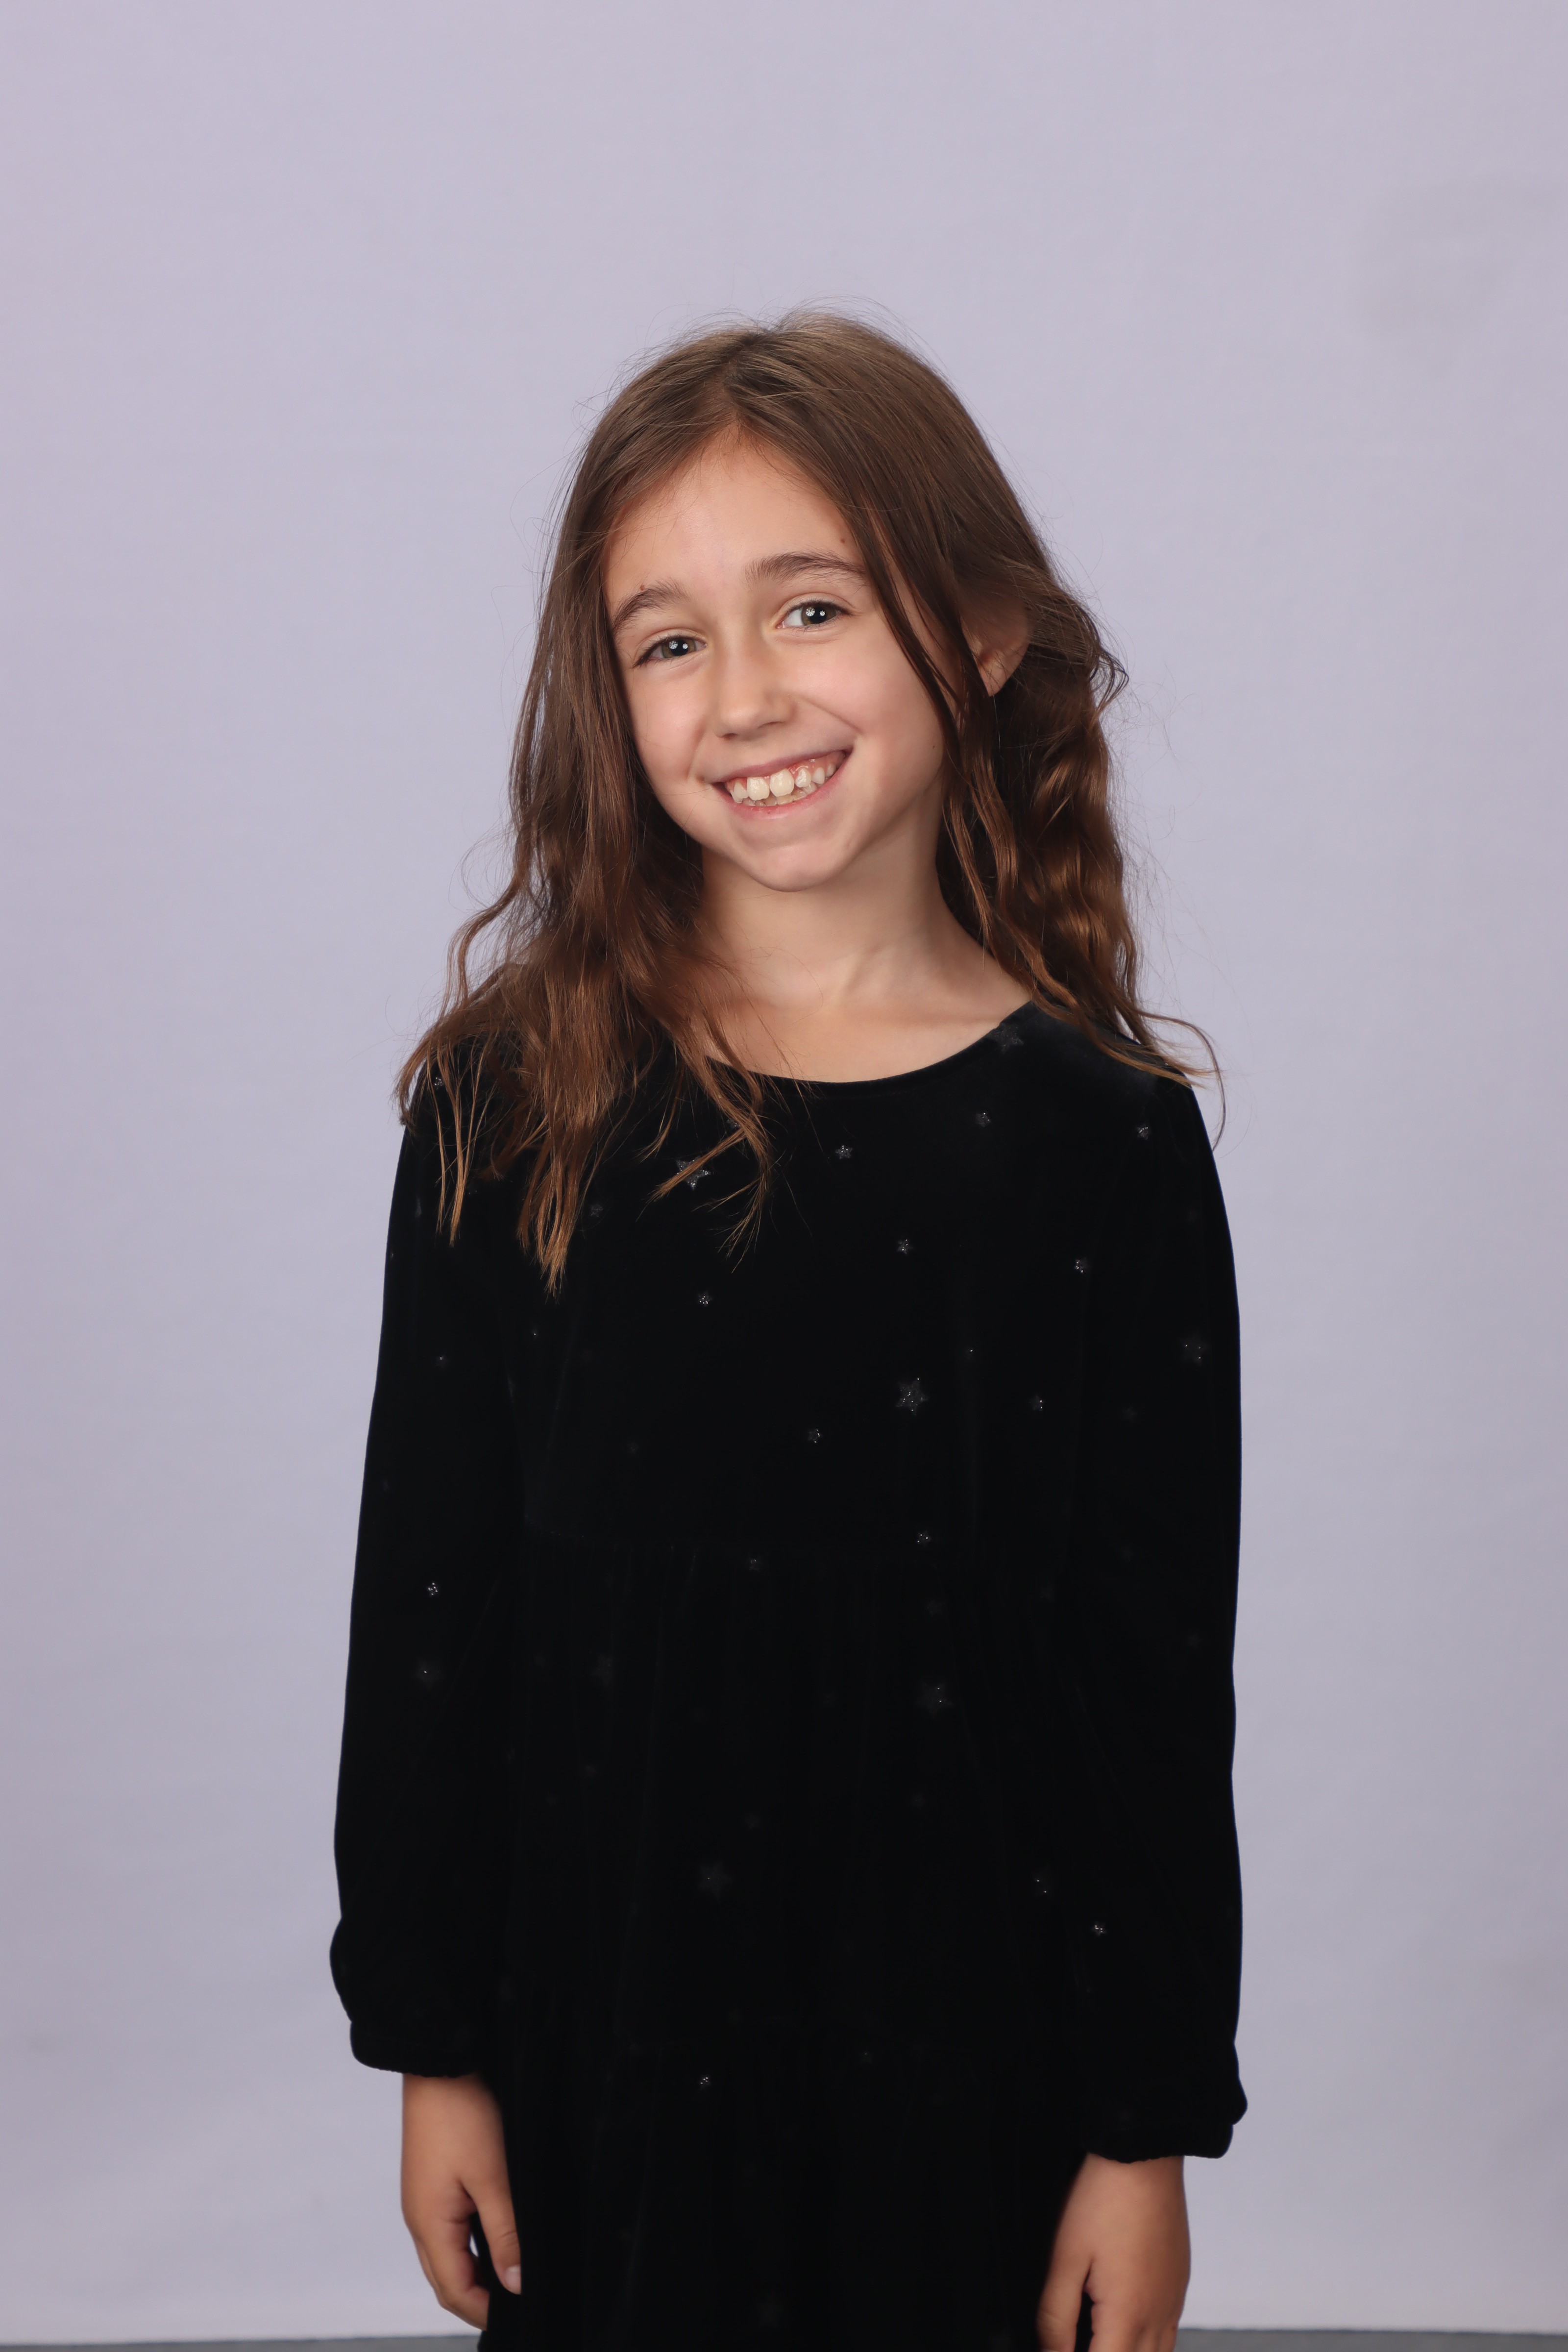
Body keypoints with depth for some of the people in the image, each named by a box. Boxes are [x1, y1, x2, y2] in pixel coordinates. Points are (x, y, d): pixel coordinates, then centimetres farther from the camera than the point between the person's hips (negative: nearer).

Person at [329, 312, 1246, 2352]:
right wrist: (431, 2043, 1)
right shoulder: (516, 1108, -6)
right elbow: (428, 1604, -1)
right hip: (605, 2004, 1)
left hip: (973, 2027, 0)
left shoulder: (1100, 1137, -7)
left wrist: (1153, 2123, -2)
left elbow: (1165, 1670, -4)